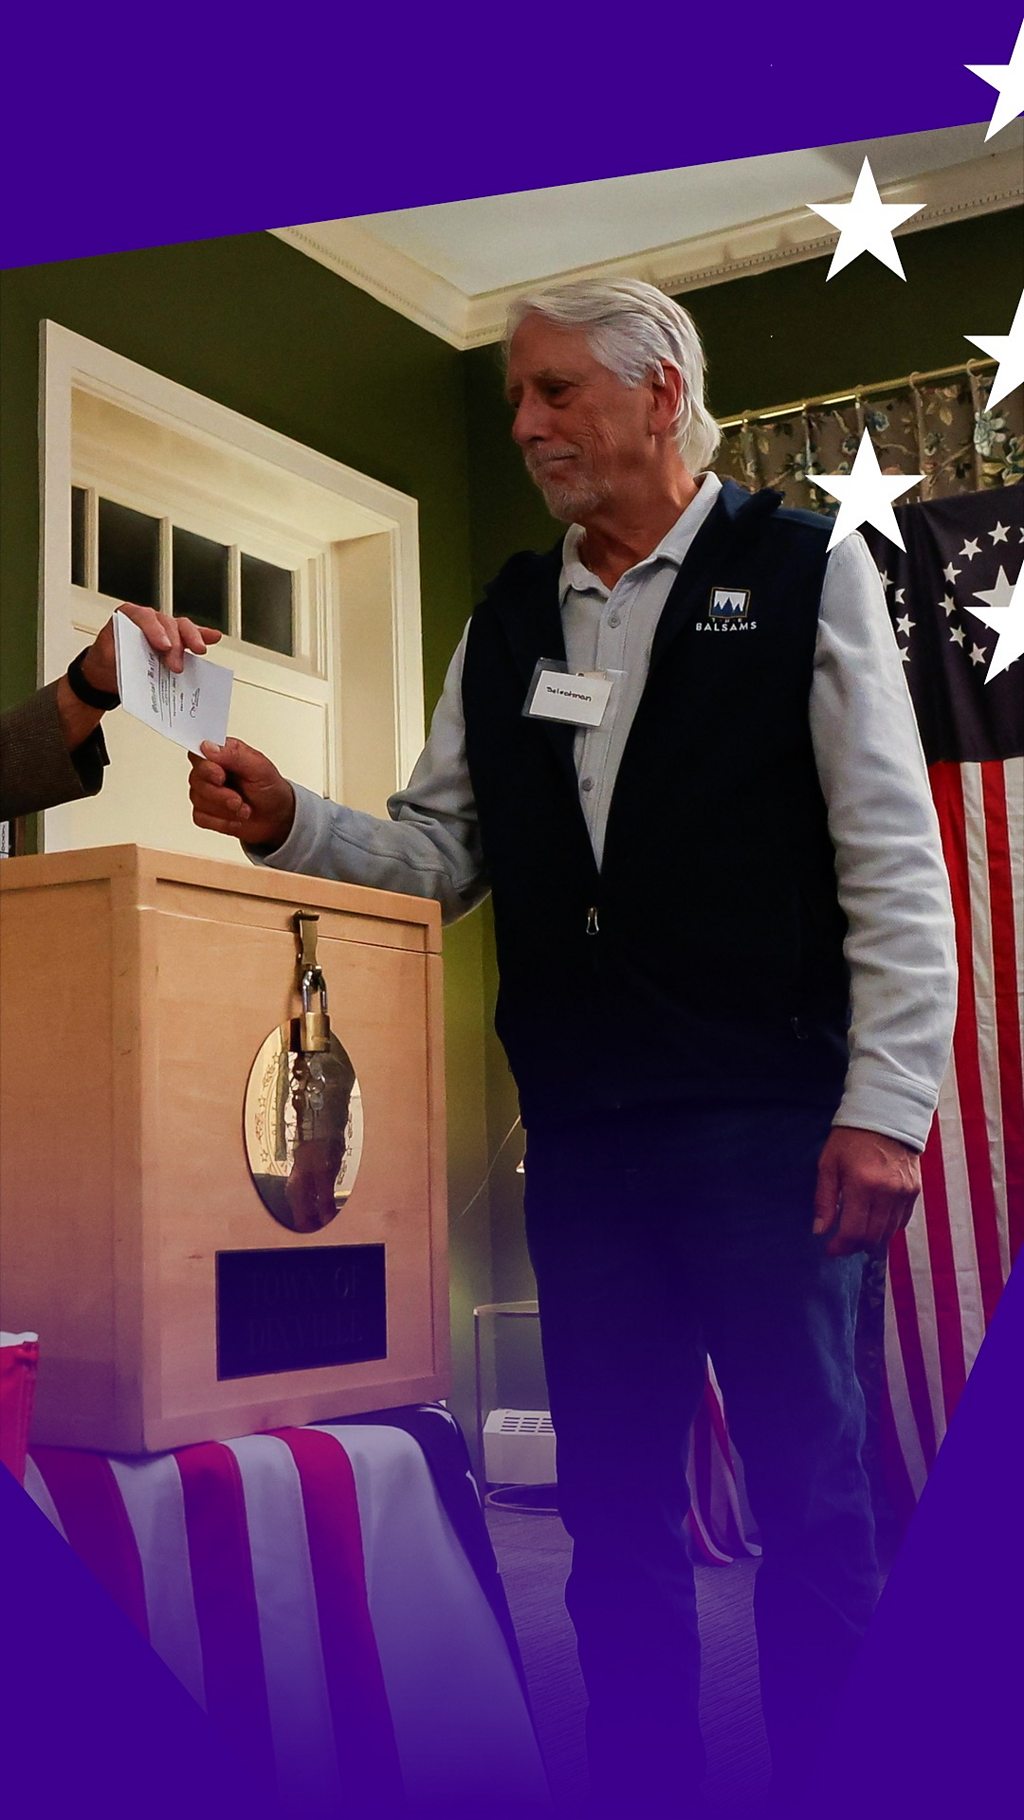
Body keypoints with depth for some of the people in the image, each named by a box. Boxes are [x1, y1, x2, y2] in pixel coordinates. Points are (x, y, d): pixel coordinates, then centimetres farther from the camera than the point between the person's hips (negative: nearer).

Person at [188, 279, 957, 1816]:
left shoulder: (803, 572, 0)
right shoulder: (507, 618, 14)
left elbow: (896, 864, -5)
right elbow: (438, 855, 13)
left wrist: (887, 1105, -12)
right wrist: (288, 822, -5)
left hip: (759, 1115, -4)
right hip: (579, 1126, 5)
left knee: (810, 1499, 4)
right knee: (614, 1501, 13)